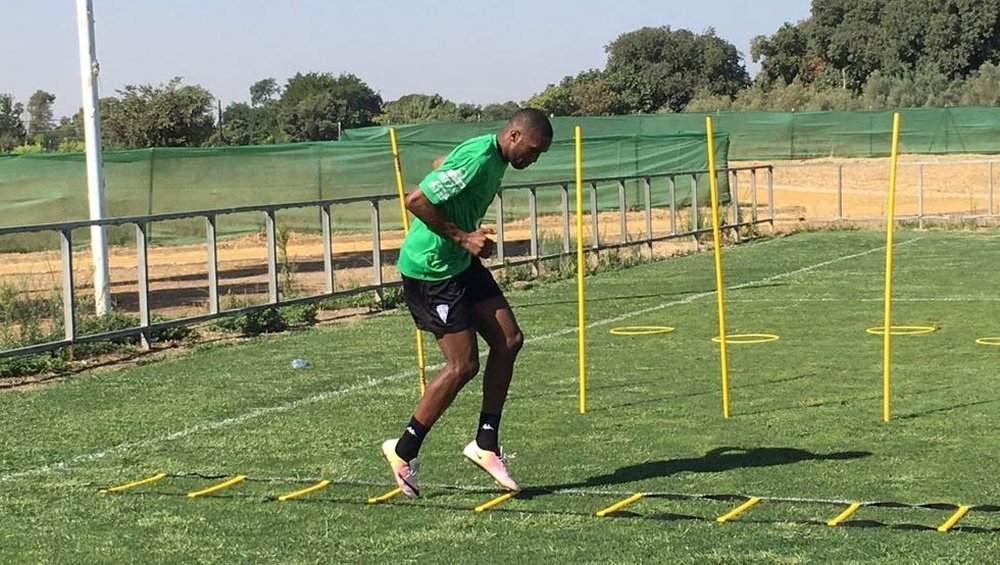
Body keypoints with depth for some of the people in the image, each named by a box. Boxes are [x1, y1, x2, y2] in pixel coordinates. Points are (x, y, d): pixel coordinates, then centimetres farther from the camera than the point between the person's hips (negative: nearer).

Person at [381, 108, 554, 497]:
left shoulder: (494, 157, 6)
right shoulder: (477, 159, -24)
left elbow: (441, 167, 25)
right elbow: (416, 201, -28)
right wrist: (461, 237, -21)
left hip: (461, 262, 10)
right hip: (430, 270, -10)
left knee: (509, 340, 3)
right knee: (464, 365, -7)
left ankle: (485, 444, 11)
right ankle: (403, 451, 8)